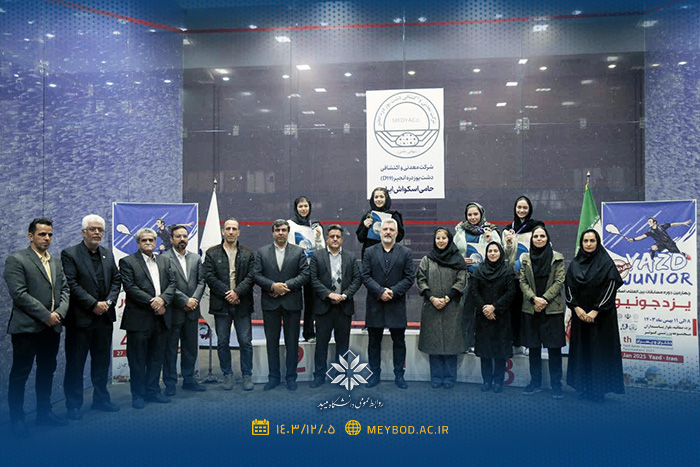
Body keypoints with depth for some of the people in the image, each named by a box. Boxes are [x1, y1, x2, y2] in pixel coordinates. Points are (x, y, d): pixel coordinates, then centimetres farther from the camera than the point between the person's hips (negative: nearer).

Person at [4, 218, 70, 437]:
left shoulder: (56, 262, 14)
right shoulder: (16, 260, -7)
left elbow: (65, 289, 12)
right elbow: (19, 294, -15)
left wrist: (60, 312, -7)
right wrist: (46, 315, -16)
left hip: (52, 328, 6)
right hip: (26, 328, -6)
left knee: (47, 371, 15)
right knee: (20, 374, 3)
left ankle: (44, 412, 27)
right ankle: (16, 418, 14)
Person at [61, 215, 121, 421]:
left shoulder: (108, 254, 11)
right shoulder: (69, 254, -6)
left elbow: (116, 280, 10)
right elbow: (71, 284, -14)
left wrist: (109, 301, -6)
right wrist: (93, 304, -17)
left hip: (105, 317, 5)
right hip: (80, 318, -5)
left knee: (102, 361, 14)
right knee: (75, 363, 4)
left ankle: (101, 399, 27)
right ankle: (73, 405, 16)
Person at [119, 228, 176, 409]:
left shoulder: (164, 261, 15)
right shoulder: (127, 262, -1)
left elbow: (172, 283, 7)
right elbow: (130, 287, -11)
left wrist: (162, 299, -12)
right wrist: (152, 302, -16)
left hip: (160, 318, 5)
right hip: (139, 318, -5)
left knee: (157, 358, 12)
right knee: (137, 359, 3)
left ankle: (152, 391, 24)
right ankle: (138, 394, 15)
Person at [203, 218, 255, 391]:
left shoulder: (248, 254, 8)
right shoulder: (212, 253, 5)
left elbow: (251, 276, -1)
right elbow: (209, 276, -4)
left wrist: (237, 292, -14)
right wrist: (227, 293, -12)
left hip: (242, 304, 0)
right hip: (221, 304, 0)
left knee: (246, 342, 2)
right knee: (222, 342, 7)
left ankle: (247, 375, 14)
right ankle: (227, 375, 20)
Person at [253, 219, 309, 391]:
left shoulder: (298, 252, 5)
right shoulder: (262, 252, 7)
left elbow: (305, 274, -3)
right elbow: (256, 275, 0)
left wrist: (286, 285, -13)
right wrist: (273, 286, -14)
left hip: (292, 303, -1)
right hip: (270, 304, 1)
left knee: (292, 342, 6)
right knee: (272, 342, 8)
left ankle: (291, 377, 18)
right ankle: (273, 377, 20)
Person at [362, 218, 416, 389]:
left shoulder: (406, 253, 4)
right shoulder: (370, 252, 6)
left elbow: (409, 277, -2)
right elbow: (366, 276, -1)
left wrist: (393, 292, -14)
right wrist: (380, 291, -14)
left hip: (396, 304, -1)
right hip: (375, 304, 1)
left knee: (399, 341, 7)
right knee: (374, 341, 9)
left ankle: (399, 375, 17)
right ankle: (375, 373, 20)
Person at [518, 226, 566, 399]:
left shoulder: (557, 258, 3)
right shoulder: (525, 259, 9)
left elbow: (559, 281, -4)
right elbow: (523, 282, 4)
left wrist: (544, 299, -13)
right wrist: (534, 298, -12)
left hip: (552, 308, -2)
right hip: (530, 309, 2)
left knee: (554, 346, 0)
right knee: (533, 347, 9)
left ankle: (556, 384, 11)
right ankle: (535, 382, 20)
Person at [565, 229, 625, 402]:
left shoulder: (606, 263, -3)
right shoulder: (575, 264, 8)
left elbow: (610, 288, -10)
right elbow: (569, 288, 5)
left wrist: (596, 311, -15)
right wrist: (576, 308, -9)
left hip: (601, 315, -4)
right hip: (580, 314, 4)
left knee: (599, 350, -2)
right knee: (581, 350, 6)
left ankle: (599, 389, 7)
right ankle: (584, 387, 16)